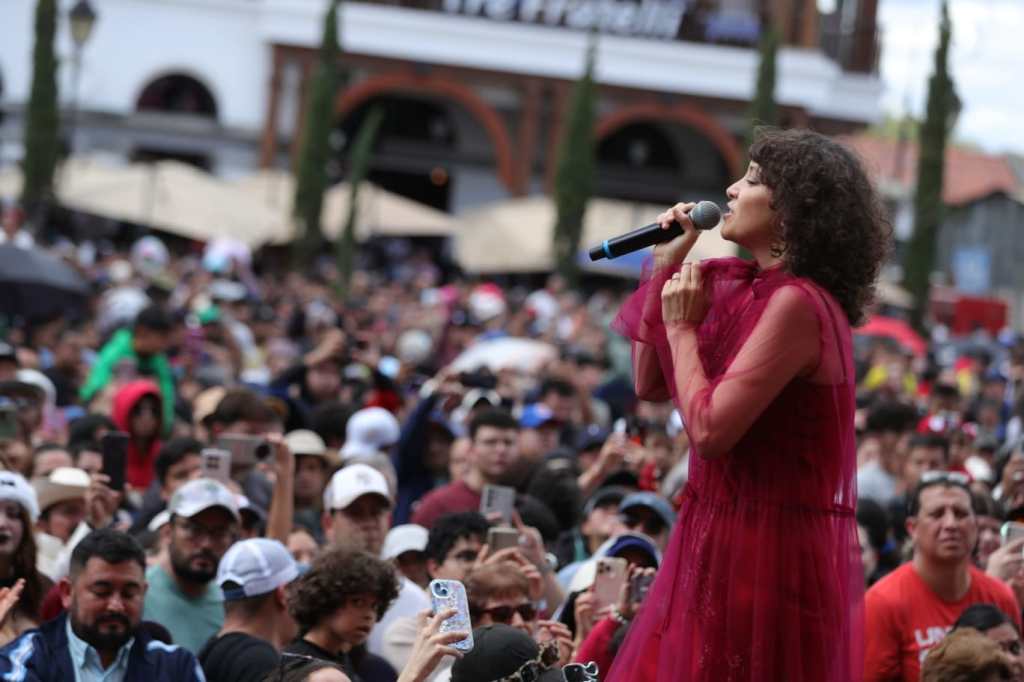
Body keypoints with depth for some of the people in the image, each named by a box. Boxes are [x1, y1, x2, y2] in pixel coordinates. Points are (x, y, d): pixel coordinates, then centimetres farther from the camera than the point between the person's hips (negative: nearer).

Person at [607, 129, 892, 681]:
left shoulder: (796, 304, -18)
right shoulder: (747, 292, 10)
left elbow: (709, 430, -23)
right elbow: (650, 387, 17)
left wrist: (681, 325, -10)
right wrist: (665, 268, 11)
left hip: (771, 554, -9)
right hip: (726, 540, 9)